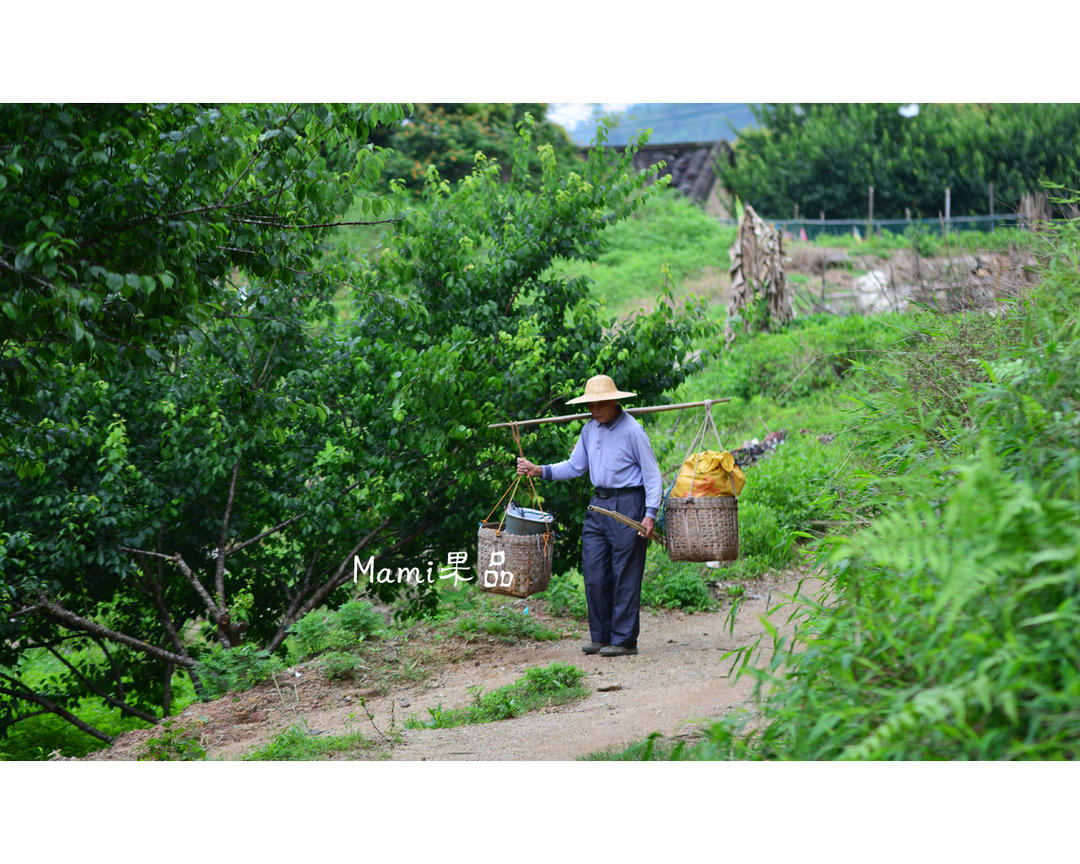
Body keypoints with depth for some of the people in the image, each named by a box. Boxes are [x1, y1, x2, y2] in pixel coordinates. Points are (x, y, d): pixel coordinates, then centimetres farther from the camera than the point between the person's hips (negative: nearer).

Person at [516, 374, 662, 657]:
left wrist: (650, 514, -17)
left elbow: (652, 475, -9)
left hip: (627, 504, -7)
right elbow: (575, 466, 20)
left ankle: (624, 640, 1)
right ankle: (601, 636, 14)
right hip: (599, 504, 7)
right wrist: (540, 471, 8)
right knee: (594, 573, 5)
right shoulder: (590, 430, 11)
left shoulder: (632, 431, -10)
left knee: (625, 575, -4)